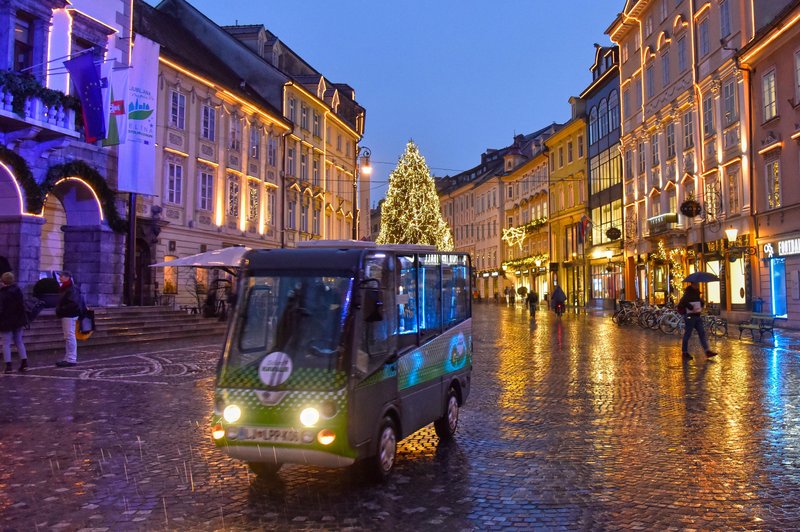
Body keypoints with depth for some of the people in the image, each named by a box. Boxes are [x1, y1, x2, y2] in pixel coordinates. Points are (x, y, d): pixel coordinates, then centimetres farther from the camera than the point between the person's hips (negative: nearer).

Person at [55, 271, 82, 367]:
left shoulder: (72, 289, -16)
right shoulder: (64, 288, 16)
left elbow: (73, 303, -24)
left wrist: (61, 309, -21)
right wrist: (58, 308, 9)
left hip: (69, 316, -11)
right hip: (65, 316, 11)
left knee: (70, 336, -8)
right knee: (68, 337, 15)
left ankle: (71, 359, -5)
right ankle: (68, 358, 23)